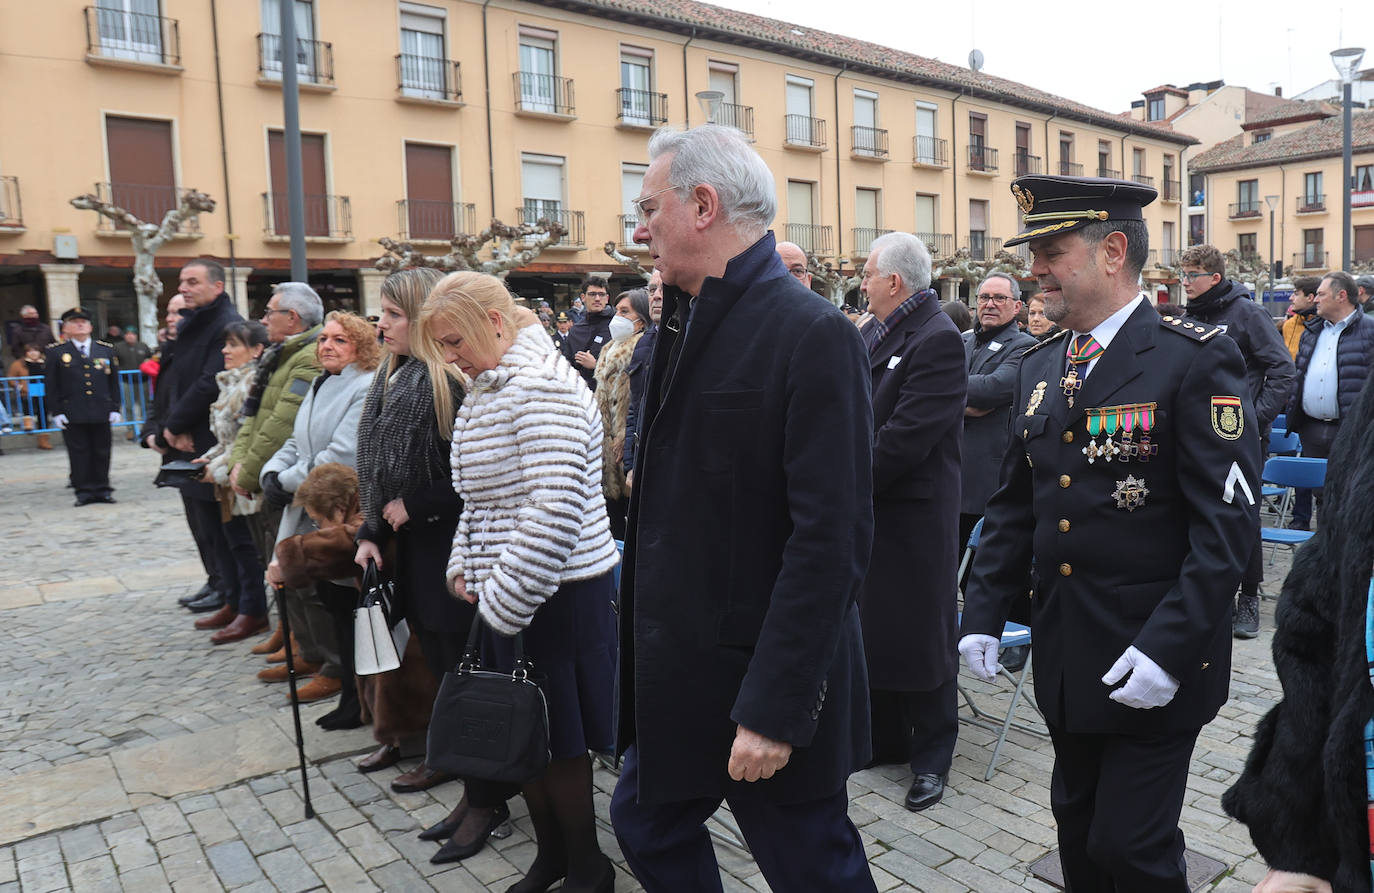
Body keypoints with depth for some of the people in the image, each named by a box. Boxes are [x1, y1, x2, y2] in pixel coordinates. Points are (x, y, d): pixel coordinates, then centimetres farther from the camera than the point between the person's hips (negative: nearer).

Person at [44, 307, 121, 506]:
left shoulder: (106, 350, 12)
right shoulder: (55, 352, 5)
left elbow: (114, 381, 12)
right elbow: (50, 385, 4)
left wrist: (115, 408, 6)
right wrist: (55, 411, -3)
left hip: (101, 413, 2)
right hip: (72, 414, -2)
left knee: (102, 452, 5)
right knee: (79, 452, 1)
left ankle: (102, 489, 13)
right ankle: (84, 490, 8)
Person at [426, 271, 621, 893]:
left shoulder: (542, 384, -18)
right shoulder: (484, 392, 12)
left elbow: (555, 508, -26)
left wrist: (505, 602, -21)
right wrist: (465, 565, 10)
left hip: (559, 590, -9)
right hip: (506, 590, 9)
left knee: (560, 740, 4)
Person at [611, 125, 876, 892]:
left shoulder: (814, 335, -19)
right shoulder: (683, 321, 8)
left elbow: (831, 539, -23)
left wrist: (775, 707, -23)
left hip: (760, 681, -8)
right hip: (675, 668, 8)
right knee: (649, 828, 23)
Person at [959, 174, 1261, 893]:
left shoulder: (1195, 360, -12)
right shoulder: (1040, 367, 7)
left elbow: (1227, 521, -16)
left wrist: (1169, 647, -22)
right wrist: (984, 612, 4)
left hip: (1155, 667, -6)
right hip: (1065, 658, 6)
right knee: (1078, 830, 19)